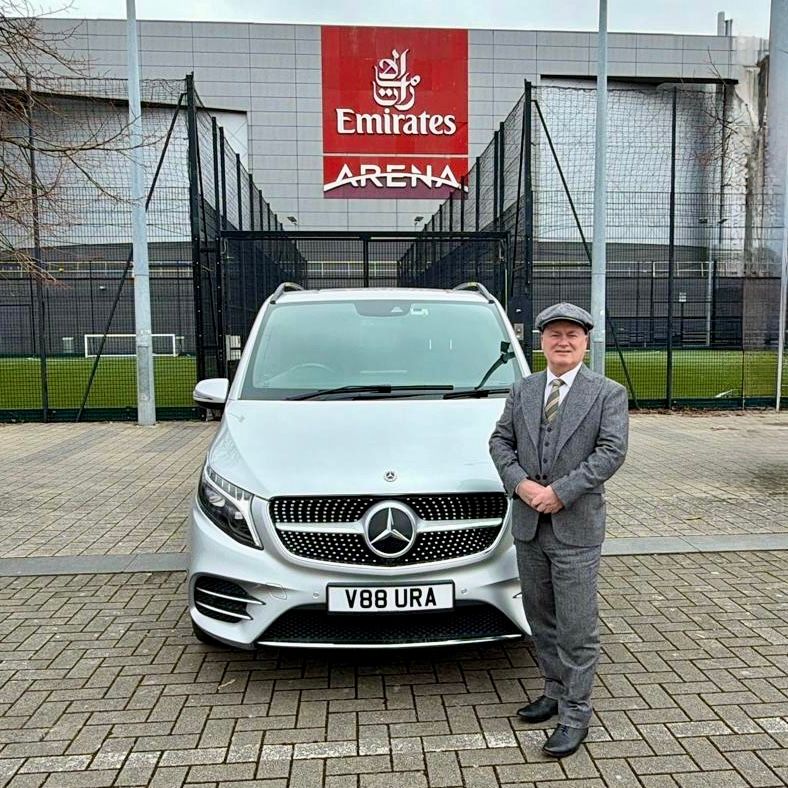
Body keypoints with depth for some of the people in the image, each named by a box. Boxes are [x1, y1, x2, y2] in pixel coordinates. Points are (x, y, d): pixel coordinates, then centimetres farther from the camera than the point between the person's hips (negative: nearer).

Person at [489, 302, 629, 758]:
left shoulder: (608, 393, -4)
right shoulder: (522, 391, 9)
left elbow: (612, 451, -13)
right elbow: (500, 440, 6)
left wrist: (560, 491, -18)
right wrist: (520, 483, -11)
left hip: (577, 530, -4)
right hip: (529, 527, 5)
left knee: (577, 629, 2)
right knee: (541, 619, 18)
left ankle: (576, 715, 17)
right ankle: (555, 692, 36)